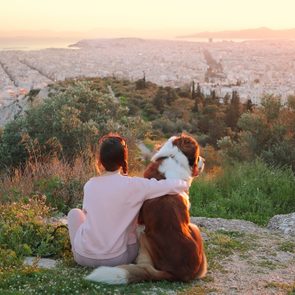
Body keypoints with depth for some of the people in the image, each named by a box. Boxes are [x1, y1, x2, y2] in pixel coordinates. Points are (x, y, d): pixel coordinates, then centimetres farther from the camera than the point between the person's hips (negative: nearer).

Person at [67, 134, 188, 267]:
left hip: (84, 257, 2)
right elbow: (172, 186, -12)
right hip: (116, 259, -2)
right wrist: (185, 184, 9)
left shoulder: (89, 185, -3)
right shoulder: (133, 185, -13)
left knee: (75, 212, 26)